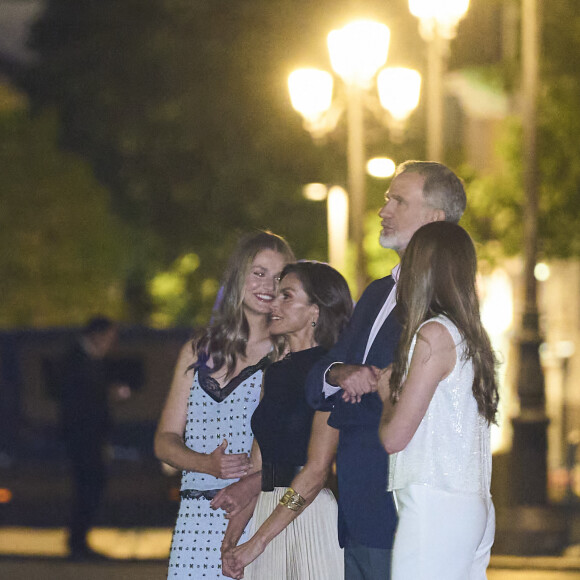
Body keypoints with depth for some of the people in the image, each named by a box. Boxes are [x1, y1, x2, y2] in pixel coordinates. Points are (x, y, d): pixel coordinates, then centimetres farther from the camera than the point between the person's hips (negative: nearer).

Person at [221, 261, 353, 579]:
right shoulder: (274, 373, 15)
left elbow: (315, 472, -15)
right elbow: (257, 466, 13)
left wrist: (256, 543, -15)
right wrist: (230, 539, 3)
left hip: (309, 516, -7)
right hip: (268, 511, 7)